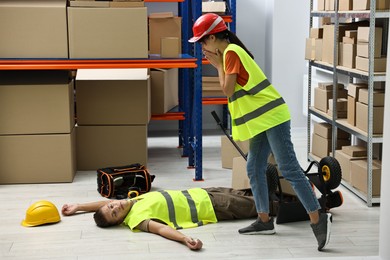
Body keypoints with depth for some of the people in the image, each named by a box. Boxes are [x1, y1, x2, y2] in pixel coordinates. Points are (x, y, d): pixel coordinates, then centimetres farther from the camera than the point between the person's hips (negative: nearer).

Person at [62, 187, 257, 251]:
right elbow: (160, 228, -40)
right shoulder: (137, 218, -25)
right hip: (208, 207, -7)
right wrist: (185, 239, -56)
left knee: (241, 195, 21)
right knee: (251, 207, 4)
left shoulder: (130, 203, -2)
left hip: (201, 194, 7)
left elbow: (105, 201, 13)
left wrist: (78, 206, 5)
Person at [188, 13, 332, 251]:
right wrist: (219, 64, 8)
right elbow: (233, 90, 14)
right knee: (255, 169, 12)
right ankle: (265, 221, 19)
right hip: (260, 120, 10)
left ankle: (318, 218, -11)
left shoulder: (231, 52, -11)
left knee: (289, 169, -12)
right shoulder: (230, 52, 18)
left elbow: (228, 90, -12)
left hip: (271, 117, -10)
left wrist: (218, 65, -1)